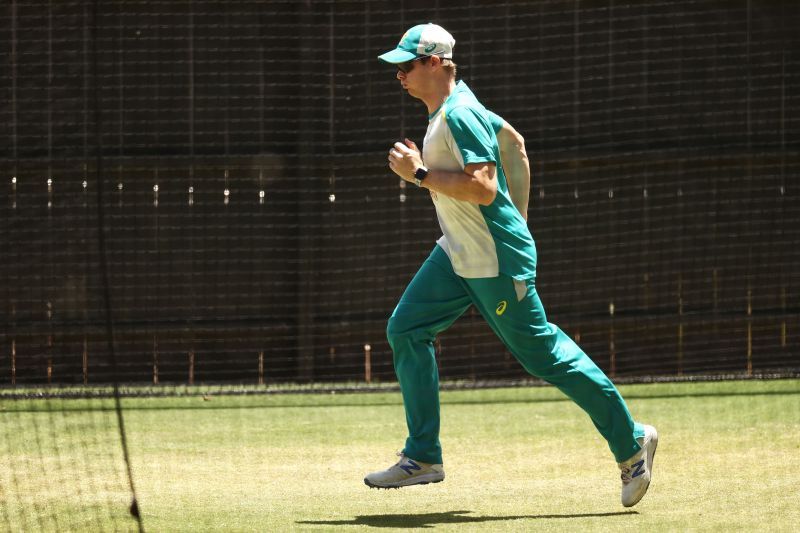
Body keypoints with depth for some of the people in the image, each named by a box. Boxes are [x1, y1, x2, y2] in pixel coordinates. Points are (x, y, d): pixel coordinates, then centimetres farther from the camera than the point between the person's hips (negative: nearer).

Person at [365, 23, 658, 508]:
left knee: (542, 351, -3)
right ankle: (422, 458, 8)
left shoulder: (458, 115, -21)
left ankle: (631, 442, 7)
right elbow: (514, 142, 22)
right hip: (458, 254, 10)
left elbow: (483, 188, -30)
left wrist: (420, 173, -24)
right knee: (407, 330, 6)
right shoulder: (456, 106, 10)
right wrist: (517, 218, 23)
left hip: (495, 259, -10)